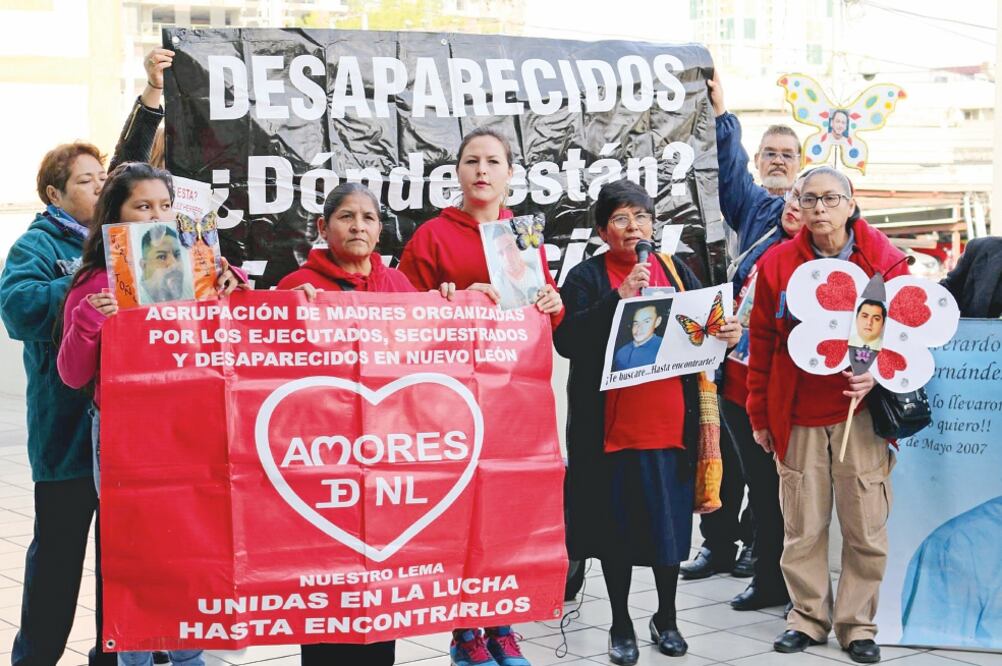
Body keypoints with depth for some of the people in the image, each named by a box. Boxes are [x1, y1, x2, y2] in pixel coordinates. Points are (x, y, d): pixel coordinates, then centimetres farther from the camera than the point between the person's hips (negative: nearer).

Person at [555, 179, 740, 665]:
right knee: (616, 523, 7)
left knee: (670, 520, 11)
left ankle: (666, 618, 29)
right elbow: (566, 340, -15)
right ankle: (621, 625, 22)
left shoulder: (677, 272, 9)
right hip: (612, 425, -3)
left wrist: (724, 335, -8)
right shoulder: (587, 276, -2)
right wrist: (620, 297, -20)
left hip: (669, 421, 3)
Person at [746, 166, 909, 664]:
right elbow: (762, 343, 7)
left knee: (866, 526, 1)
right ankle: (808, 617, 20)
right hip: (797, 416, 1)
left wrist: (878, 374, -16)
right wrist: (760, 414, 8)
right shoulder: (777, 264, 3)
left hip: (862, 412, -1)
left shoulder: (884, 260, 0)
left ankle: (858, 624, 15)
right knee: (802, 525, 6)